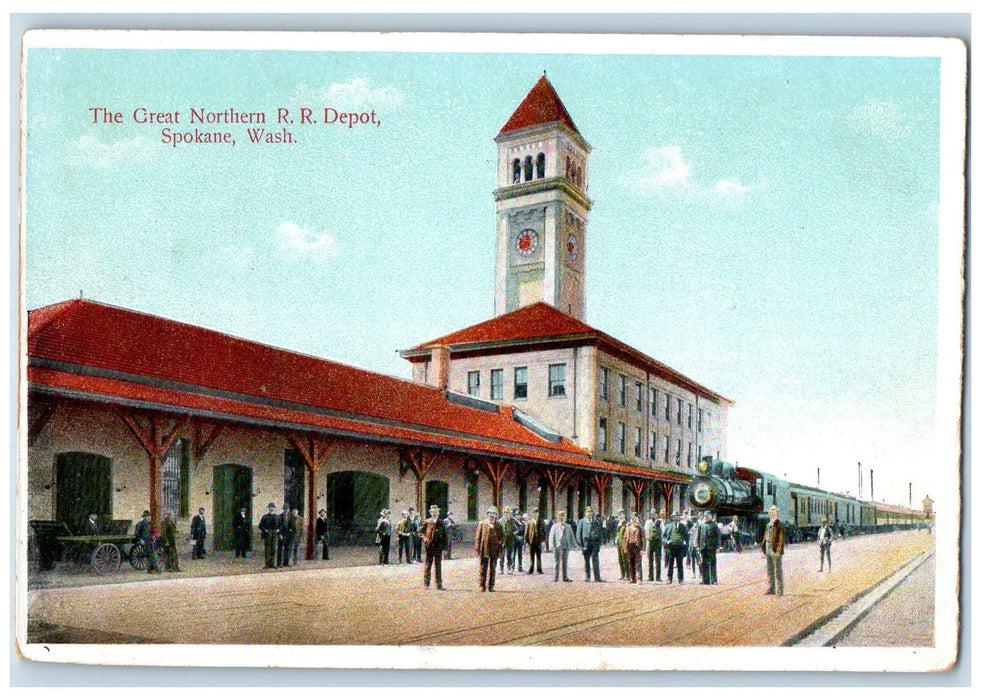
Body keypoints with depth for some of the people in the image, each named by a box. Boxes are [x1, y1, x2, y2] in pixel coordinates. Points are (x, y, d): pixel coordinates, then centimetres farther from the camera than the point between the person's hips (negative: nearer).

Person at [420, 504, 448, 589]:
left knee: (438, 566, 4)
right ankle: (426, 583, 11)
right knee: (428, 565, 3)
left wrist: (444, 547, 2)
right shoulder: (426, 522, 6)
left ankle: (439, 585, 8)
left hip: (438, 547, 1)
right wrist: (425, 539, -9)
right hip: (429, 547, -1)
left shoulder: (441, 523, 8)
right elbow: (422, 532, 9)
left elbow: (444, 536, 8)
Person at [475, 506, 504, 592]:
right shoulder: (482, 524, 5)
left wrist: (500, 543, -3)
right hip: (484, 549, -1)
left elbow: (502, 536, 12)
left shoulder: (498, 525, 8)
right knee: (483, 568, -1)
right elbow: (478, 537, 4)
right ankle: (482, 586, 6)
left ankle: (491, 586, 12)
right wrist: (477, 549, -2)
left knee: (492, 569, 5)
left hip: (494, 550, 2)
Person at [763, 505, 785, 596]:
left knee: (778, 570, -3)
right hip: (769, 550, 8)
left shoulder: (779, 524, -10)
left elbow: (781, 537, -15)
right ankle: (772, 589, 20)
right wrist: (763, 547, 15)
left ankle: (780, 590, 2)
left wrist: (779, 549, -21)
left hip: (776, 551, -8)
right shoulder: (768, 524, 15)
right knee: (769, 570, 12)